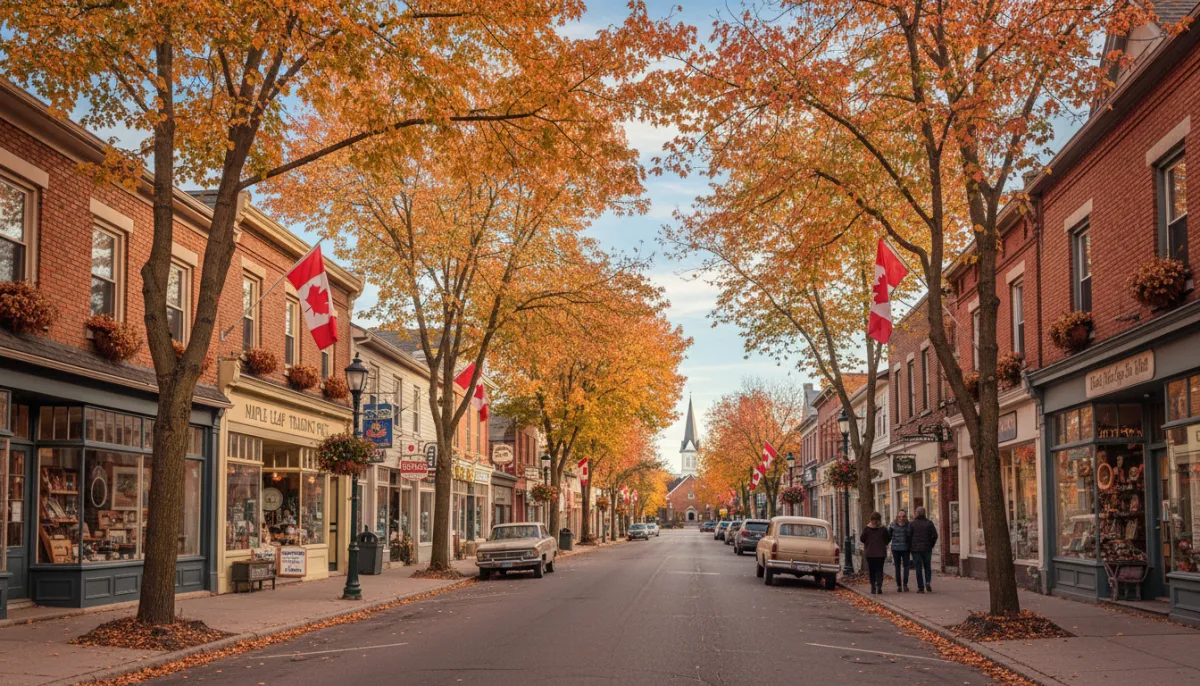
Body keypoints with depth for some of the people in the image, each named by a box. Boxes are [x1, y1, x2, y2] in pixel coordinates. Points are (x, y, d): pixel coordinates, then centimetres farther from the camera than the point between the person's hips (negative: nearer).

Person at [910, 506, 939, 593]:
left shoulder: (912, 524, -4)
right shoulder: (929, 523, 0)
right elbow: (934, 535, -6)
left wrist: (909, 548, 4)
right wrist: (931, 545, 6)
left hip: (915, 549, -1)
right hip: (927, 549, 1)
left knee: (918, 568, 2)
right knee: (927, 567, 15)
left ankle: (921, 588, 0)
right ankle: (928, 582, -8)